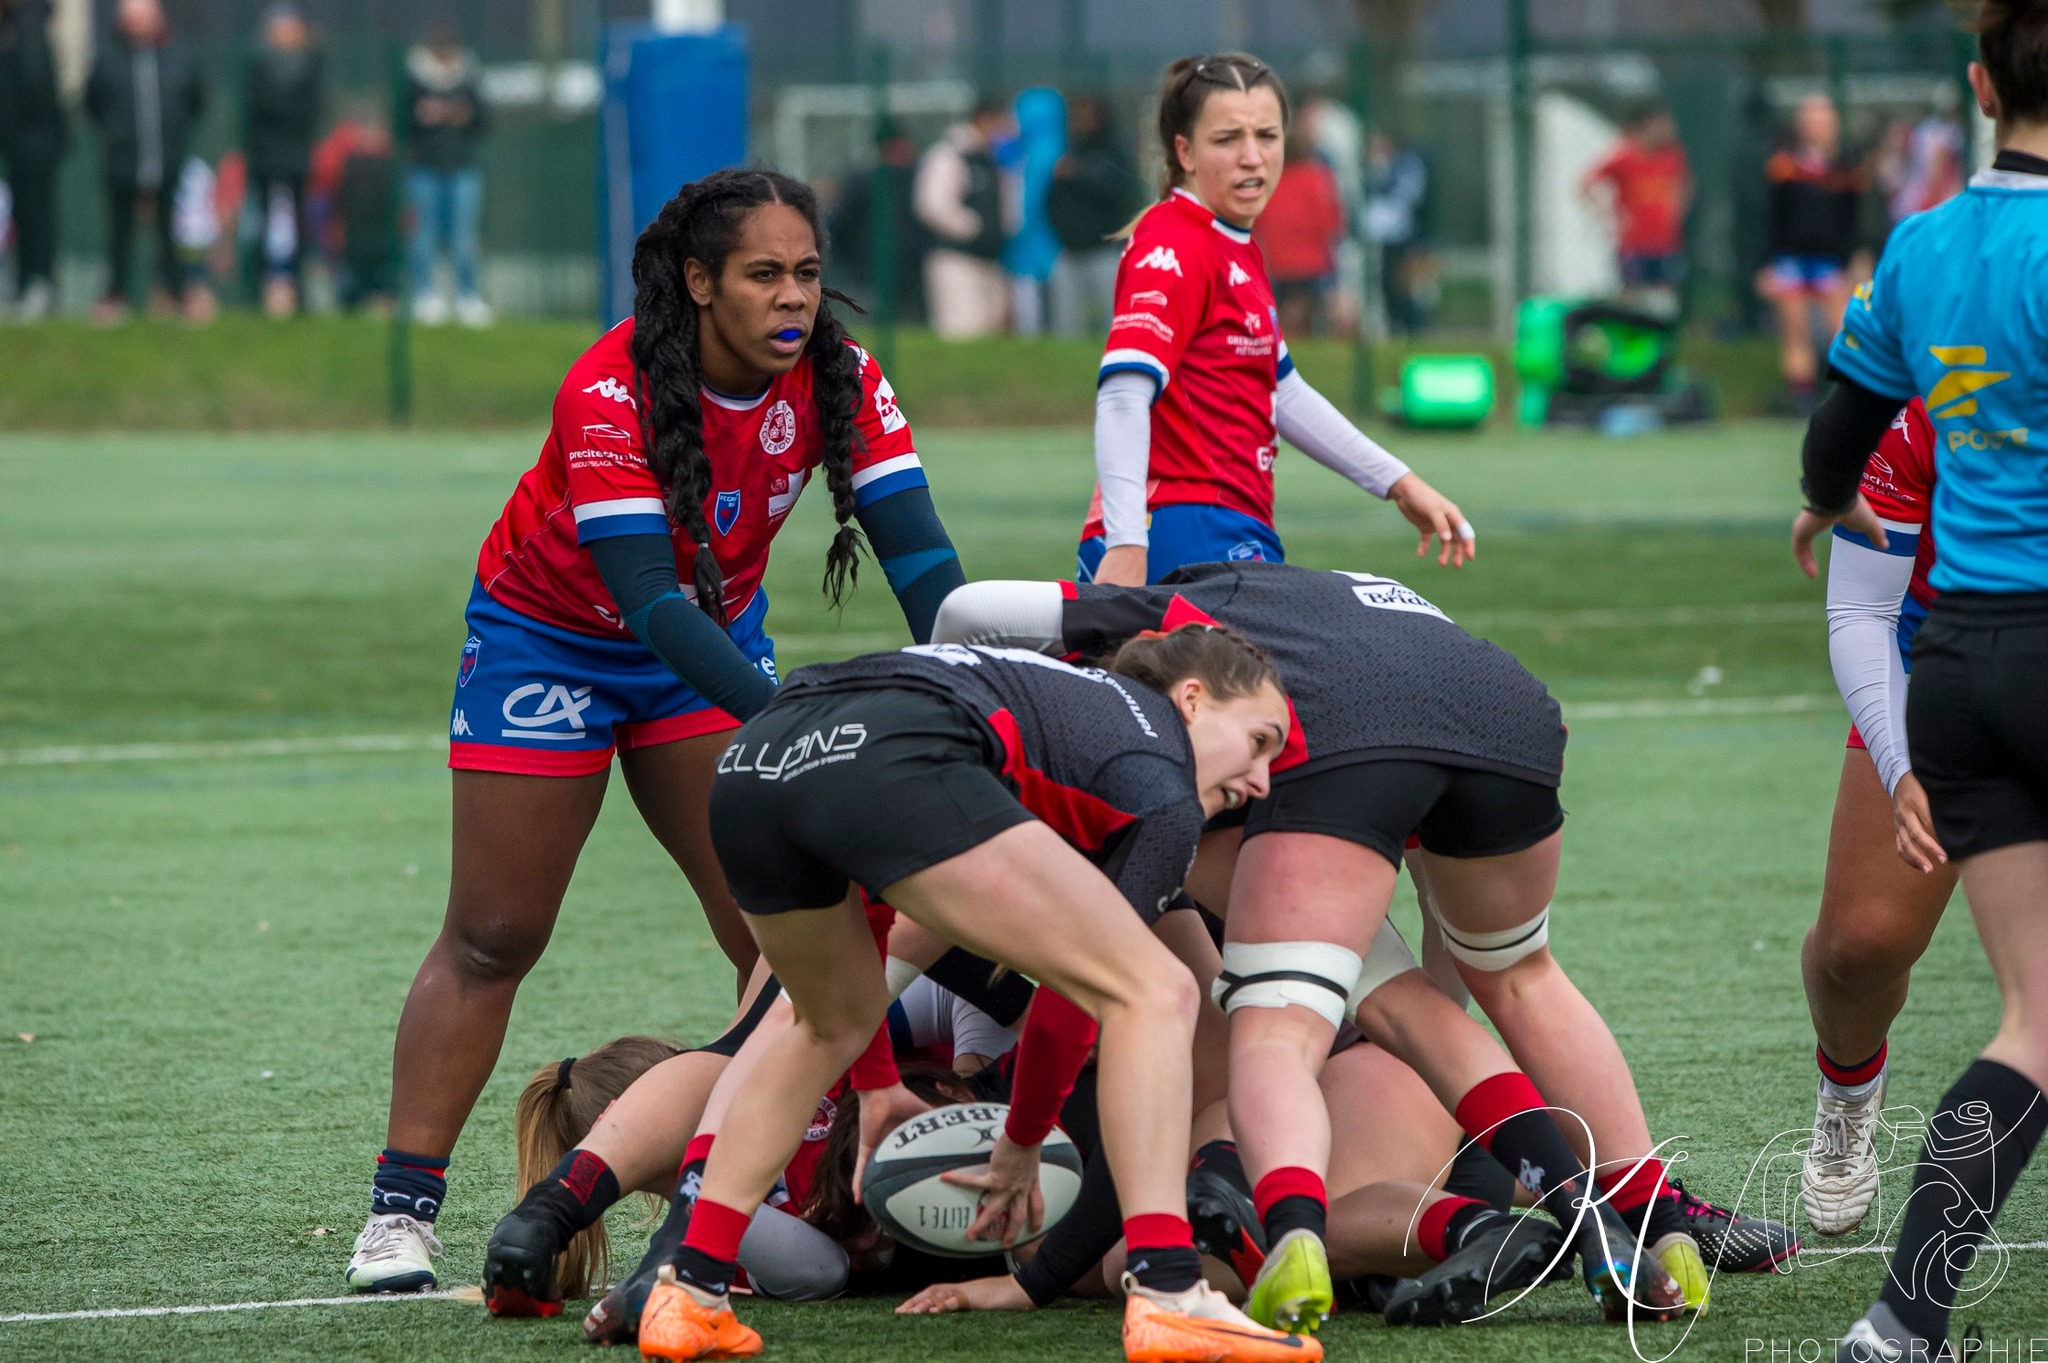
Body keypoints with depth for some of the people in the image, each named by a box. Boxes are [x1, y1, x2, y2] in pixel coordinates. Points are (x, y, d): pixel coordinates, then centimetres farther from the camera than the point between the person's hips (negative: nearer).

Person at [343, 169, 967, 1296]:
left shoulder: (837, 380, -19)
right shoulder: (610, 391, -33)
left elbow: (917, 551, -22)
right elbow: (642, 590, -39)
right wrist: (783, 714, -48)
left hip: (712, 636, 4)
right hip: (549, 639, -4)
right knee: (491, 938, -2)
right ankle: (400, 1209, 3)